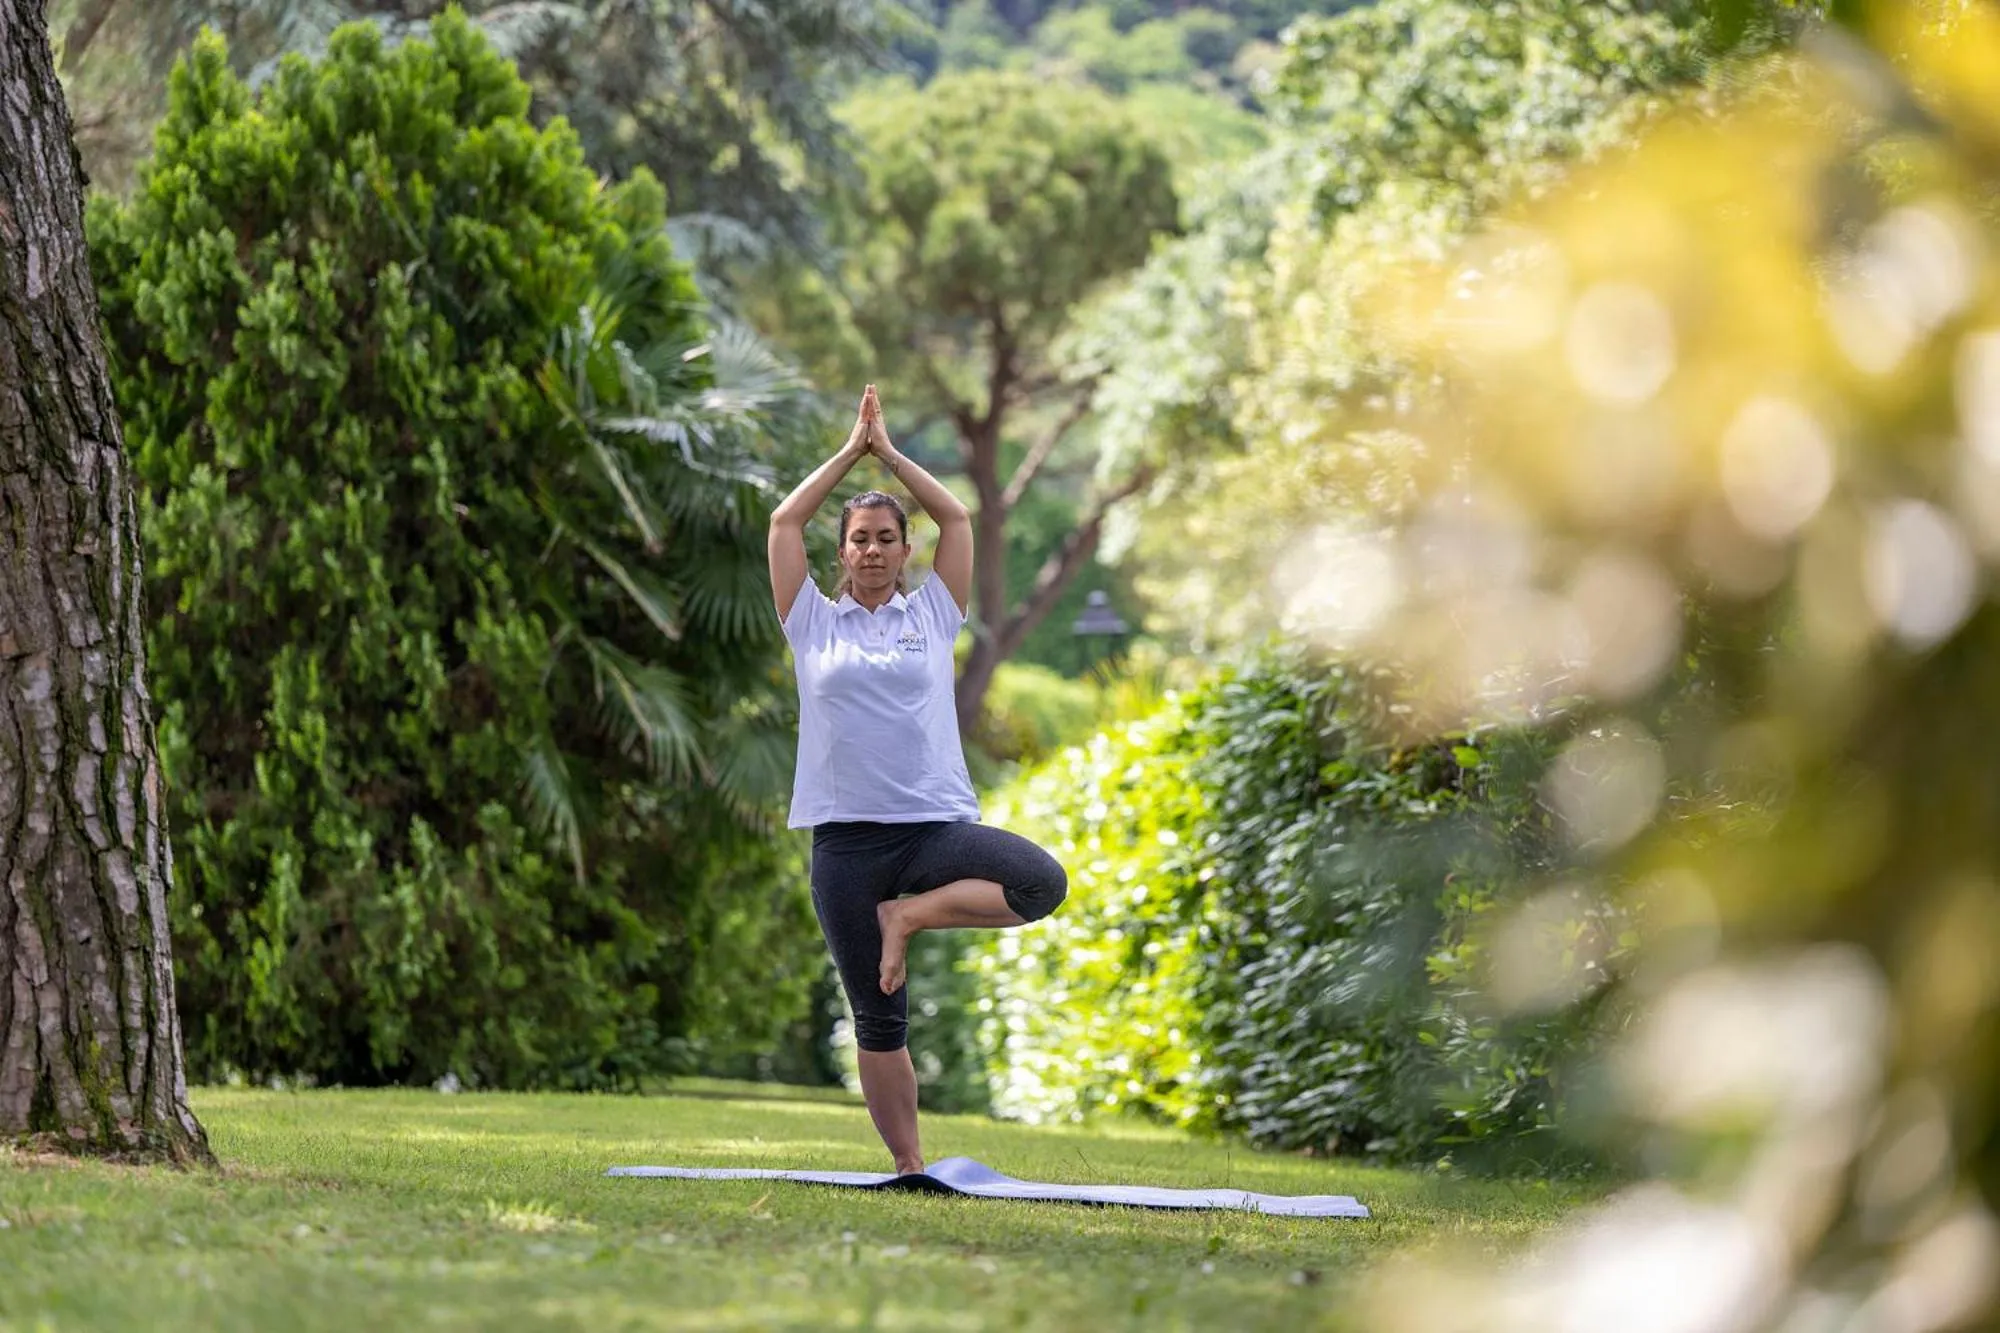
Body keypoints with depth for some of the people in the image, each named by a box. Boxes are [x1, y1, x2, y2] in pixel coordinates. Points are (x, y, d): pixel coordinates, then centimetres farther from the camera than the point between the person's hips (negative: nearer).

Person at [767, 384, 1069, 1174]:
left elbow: (956, 519, 12)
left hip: (936, 822, 1)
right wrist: (852, 451, 13)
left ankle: (908, 917, -10)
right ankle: (907, 1165, 7)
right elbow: (785, 523, 9)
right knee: (879, 1020, 0)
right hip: (847, 835, 0)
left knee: (1042, 883, -27)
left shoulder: (931, 616, 13)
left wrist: (889, 454, 16)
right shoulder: (815, 624, 12)